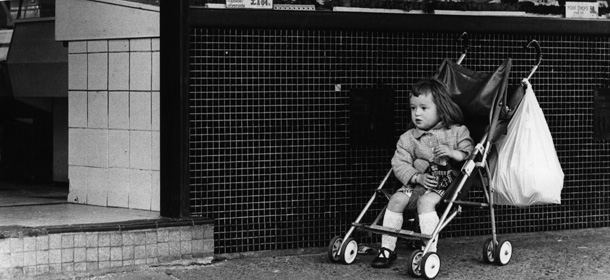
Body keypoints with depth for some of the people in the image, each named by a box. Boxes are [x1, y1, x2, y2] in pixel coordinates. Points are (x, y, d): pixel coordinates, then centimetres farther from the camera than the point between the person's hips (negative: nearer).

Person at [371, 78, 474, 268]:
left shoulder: (457, 132, 4)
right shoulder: (408, 138, 9)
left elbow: (470, 154, -2)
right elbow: (399, 164, 1)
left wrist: (453, 153, -20)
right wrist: (417, 177, -15)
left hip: (447, 183, -4)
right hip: (420, 182, 4)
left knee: (425, 201, -32)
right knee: (396, 199, -19)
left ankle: (430, 251, -30)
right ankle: (387, 249, -9)